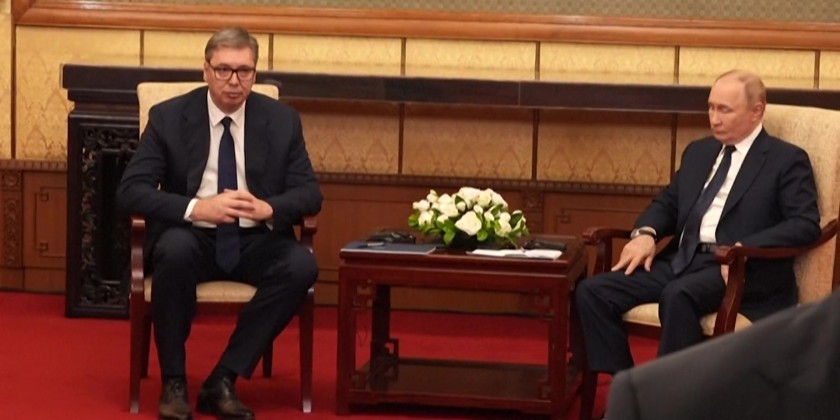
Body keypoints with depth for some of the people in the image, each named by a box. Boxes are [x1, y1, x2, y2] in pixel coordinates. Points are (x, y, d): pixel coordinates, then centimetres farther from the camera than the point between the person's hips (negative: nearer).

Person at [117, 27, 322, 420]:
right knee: (174, 249, -37)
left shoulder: (282, 120, 3)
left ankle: (223, 380, -21)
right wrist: (196, 209, -27)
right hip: (192, 238, -2)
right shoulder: (169, 117, -3)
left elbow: (310, 193, 1)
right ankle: (173, 381, -20)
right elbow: (130, 190, -10)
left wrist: (269, 209, -23)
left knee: (302, 264, -29)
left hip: (256, 241, 2)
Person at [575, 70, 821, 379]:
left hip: (737, 269, -7)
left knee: (678, 295, -39)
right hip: (681, 260, 7)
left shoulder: (787, 160, 2)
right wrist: (646, 234, 1)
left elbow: (806, 224, -9)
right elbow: (667, 202, 25)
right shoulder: (698, 151, 22)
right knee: (592, 291, -13)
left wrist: (746, 248, -23)